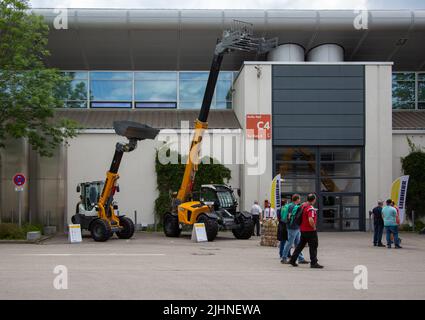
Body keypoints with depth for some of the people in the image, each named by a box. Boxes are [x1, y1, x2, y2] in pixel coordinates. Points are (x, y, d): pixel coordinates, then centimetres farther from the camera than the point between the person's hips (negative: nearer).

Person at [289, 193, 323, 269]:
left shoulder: (303, 205, 7)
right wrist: (314, 227, -17)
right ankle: (313, 263, 3)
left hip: (302, 230, 9)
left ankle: (293, 260, 20)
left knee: (300, 245, 17)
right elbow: (310, 220, -33)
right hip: (310, 231, -9)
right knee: (313, 246, 1)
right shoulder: (311, 209, -20)